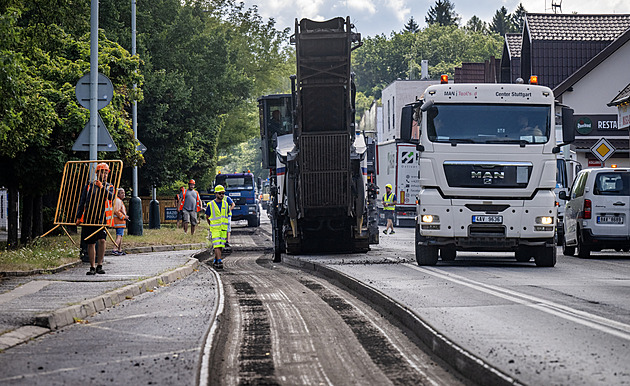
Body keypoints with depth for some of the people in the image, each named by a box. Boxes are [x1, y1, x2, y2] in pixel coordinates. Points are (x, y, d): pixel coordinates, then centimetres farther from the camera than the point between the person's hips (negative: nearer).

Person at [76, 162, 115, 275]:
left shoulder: (109, 187, 10)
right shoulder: (88, 186, 11)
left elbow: (111, 197, -11)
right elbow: (82, 202, 11)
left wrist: (102, 188, -20)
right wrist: (79, 217, 4)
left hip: (102, 219, -2)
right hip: (89, 219, 2)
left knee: (102, 240, -19)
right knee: (91, 243, 5)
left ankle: (99, 265, -10)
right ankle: (92, 267, 13)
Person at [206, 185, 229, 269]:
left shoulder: (225, 204, 7)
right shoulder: (210, 205, -4)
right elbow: (207, 217, 9)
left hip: (223, 229, 4)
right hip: (215, 229, -4)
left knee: (221, 246, 6)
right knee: (217, 246, -14)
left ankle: (215, 261, 21)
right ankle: (219, 261, -18)